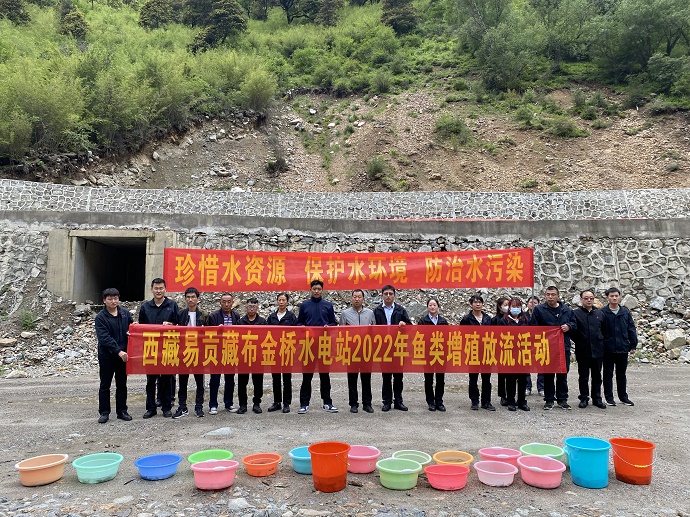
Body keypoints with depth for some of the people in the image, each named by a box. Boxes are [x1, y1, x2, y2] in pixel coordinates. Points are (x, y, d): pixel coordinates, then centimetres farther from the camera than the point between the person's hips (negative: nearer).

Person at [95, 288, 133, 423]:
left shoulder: (125, 314, 4)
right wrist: (118, 351, -24)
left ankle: (122, 411, 20)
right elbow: (104, 338, -17)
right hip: (106, 356, -3)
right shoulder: (100, 317, -8)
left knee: (122, 385, 11)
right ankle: (104, 412, 16)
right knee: (105, 385, 6)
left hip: (123, 355, 3)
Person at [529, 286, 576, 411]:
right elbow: (533, 327, -3)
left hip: (564, 347, 3)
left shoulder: (567, 310, 9)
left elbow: (574, 323, 18)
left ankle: (562, 399, 22)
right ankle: (549, 400, 15)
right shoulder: (539, 309, -2)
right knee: (548, 375, 5)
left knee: (563, 374, 10)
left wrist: (569, 326, -5)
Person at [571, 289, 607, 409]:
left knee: (597, 376, 11)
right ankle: (584, 398, 16)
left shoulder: (600, 313, 7)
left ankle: (597, 398, 22)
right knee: (583, 376, 6)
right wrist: (578, 342, -2)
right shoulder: (575, 313, -4)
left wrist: (601, 341, 7)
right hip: (583, 351, -3)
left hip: (598, 350, 3)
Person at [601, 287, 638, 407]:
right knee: (608, 374, 7)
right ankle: (609, 397, 17)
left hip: (623, 348, 3)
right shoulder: (602, 313, -5)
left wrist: (633, 345, 6)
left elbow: (631, 329, 8)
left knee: (621, 374, 14)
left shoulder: (625, 312, 4)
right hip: (608, 349, -2)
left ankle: (623, 396, 25)